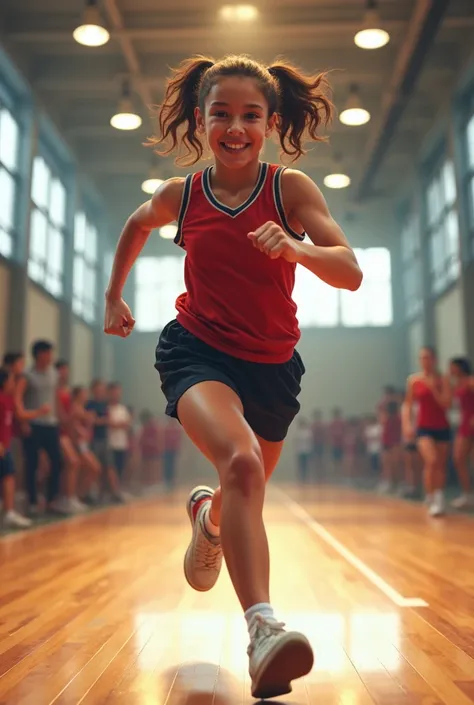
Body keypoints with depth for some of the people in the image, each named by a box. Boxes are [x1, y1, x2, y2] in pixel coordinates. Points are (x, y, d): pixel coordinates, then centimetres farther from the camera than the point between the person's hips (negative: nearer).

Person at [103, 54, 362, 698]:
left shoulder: (291, 188, -10)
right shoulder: (180, 195, -4)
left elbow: (351, 273, -20)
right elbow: (138, 225, 19)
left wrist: (294, 248, -39)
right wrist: (114, 296, 23)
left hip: (272, 365, 2)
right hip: (198, 350, -1)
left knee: (245, 498, 17)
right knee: (241, 460, -32)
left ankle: (208, 515, 54)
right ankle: (263, 628, -31)